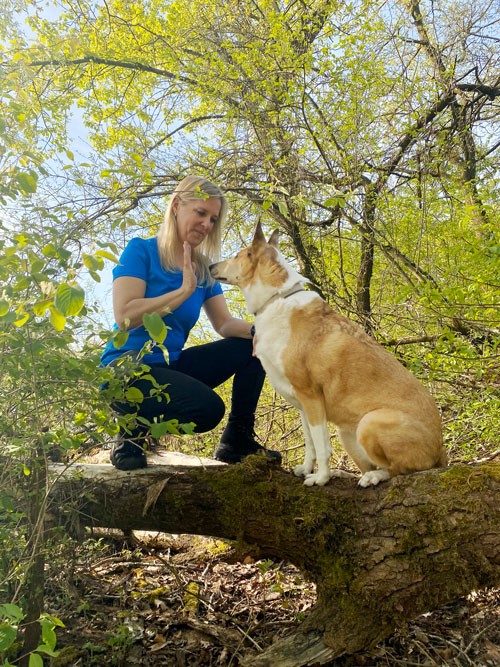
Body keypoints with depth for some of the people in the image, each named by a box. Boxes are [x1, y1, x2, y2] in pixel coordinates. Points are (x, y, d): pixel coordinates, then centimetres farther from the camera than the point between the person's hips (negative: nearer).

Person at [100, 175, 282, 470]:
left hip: (171, 366, 7)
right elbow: (125, 317, -18)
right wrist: (184, 291, -19)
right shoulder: (141, 250, -7)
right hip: (127, 368, -7)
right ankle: (134, 430, -4)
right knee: (208, 408, -31)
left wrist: (257, 330, -18)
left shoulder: (203, 269, 10)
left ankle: (237, 440, 2)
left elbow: (225, 323, 3)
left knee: (255, 344, -4)